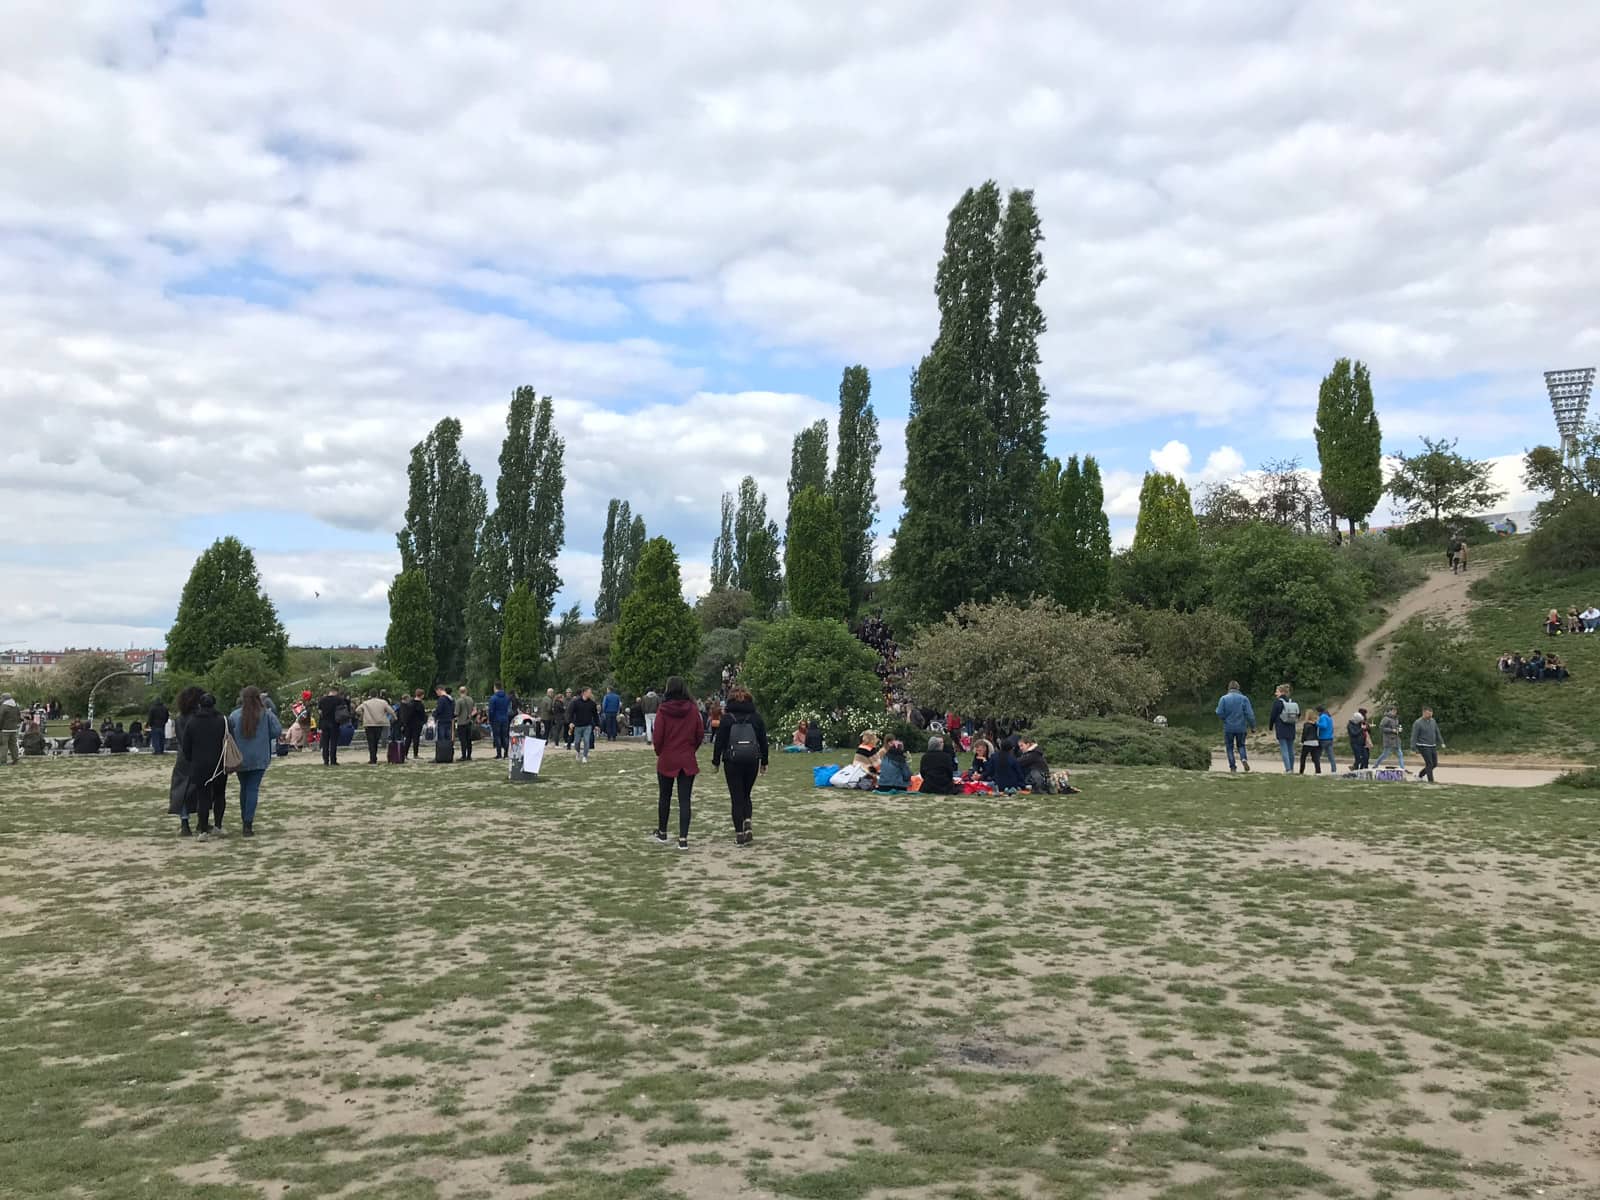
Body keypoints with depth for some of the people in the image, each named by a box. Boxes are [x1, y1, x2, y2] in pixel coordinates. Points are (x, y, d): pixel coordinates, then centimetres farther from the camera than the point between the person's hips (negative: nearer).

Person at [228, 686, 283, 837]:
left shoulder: (234, 715, -6)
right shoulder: (266, 714, -8)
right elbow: (277, 730, -9)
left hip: (240, 759, 2)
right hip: (259, 759, -2)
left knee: (244, 788, 20)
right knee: (253, 789, -1)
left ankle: (244, 818, 30)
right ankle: (248, 824, -9)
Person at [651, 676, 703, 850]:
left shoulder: (663, 710, -10)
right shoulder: (692, 709, -4)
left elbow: (657, 737, -10)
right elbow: (700, 734, 1)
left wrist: (659, 753, 8)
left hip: (666, 760, -1)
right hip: (688, 761, 1)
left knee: (665, 798, 16)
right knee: (685, 800, 2)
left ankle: (662, 833, 29)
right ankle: (683, 839, -2)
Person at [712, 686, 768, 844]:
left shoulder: (727, 718, -4)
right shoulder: (756, 717, 4)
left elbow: (719, 741, -4)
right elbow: (763, 741, 7)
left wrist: (715, 762, 4)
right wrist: (764, 763, 15)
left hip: (732, 761, -2)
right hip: (752, 760, 2)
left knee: (737, 798, 5)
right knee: (746, 795, 17)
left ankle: (739, 833, 3)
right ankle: (748, 825, -4)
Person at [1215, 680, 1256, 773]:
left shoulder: (1224, 698, -6)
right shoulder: (1244, 698, -4)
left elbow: (1219, 713, -11)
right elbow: (1249, 713, -6)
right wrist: (1252, 726, 1)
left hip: (1228, 727, -1)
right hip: (1241, 727, 1)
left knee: (1229, 747, 9)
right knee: (1241, 745, 19)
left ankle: (1232, 768, 5)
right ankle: (1244, 759, -7)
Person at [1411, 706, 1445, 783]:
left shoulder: (1433, 721, 8)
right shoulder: (1418, 723, -12)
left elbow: (1437, 733, 18)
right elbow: (1414, 736, -12)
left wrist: (1441, 742, 12)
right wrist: (1414, 748, -15)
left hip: (1433, 746, 7)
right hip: (1424, 747, -7)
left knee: (1434, 764, 10)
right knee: (1429, 764, -8)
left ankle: (1420, 775, 25)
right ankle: (1431, 781, 0)